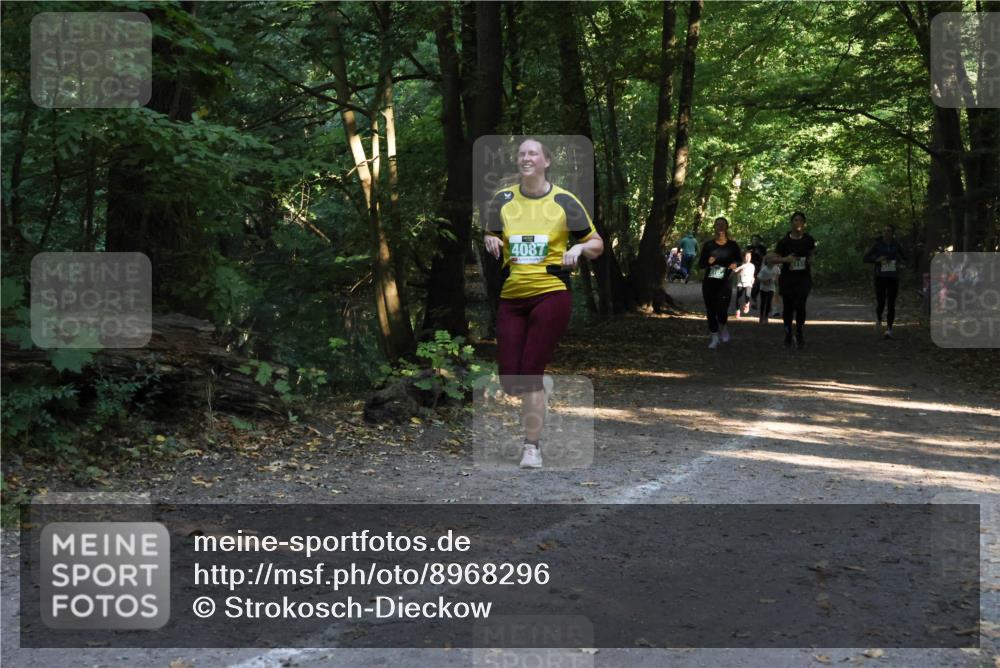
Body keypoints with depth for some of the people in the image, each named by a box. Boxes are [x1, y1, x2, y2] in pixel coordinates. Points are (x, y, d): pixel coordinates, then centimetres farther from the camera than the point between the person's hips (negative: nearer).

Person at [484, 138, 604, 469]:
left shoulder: (564, 201, 1)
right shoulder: (502, 199, 8)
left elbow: (597, 244, 7)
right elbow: (489, 238, 20)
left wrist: (579, 247, -15)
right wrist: (490, 242, -3)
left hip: (551, 294, -4)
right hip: (510, 297, 4)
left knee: (530, 374, -8)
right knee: (509, 379, -1)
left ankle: (532, 447, 4)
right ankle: (542, 392, 33)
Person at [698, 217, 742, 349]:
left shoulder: (732, 245, 3)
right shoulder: (708, 245, 4)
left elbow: (738, 260, 13)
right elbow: (700, 264, 6)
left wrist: (735, 264, -10)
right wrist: (708, 262, -15)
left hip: (725, 283, -2)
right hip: (709, 283, 2)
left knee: (722, 310, -14)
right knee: (710, 310, 3)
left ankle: (723, 328, 18)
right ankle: (714, 336, 18)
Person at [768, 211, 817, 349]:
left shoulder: (808, 239, 2)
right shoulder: (784, 241, -3)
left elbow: (812, 251, 24)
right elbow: (773, 257, -2)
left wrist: (810, 260, 7)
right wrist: (785, 259, -19)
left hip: (803, 278, 0)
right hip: (787, 278, 0)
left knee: (800, 305, -13)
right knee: (788, 307, 7)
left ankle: (799, 335, 2)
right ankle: (788, 335, 22)